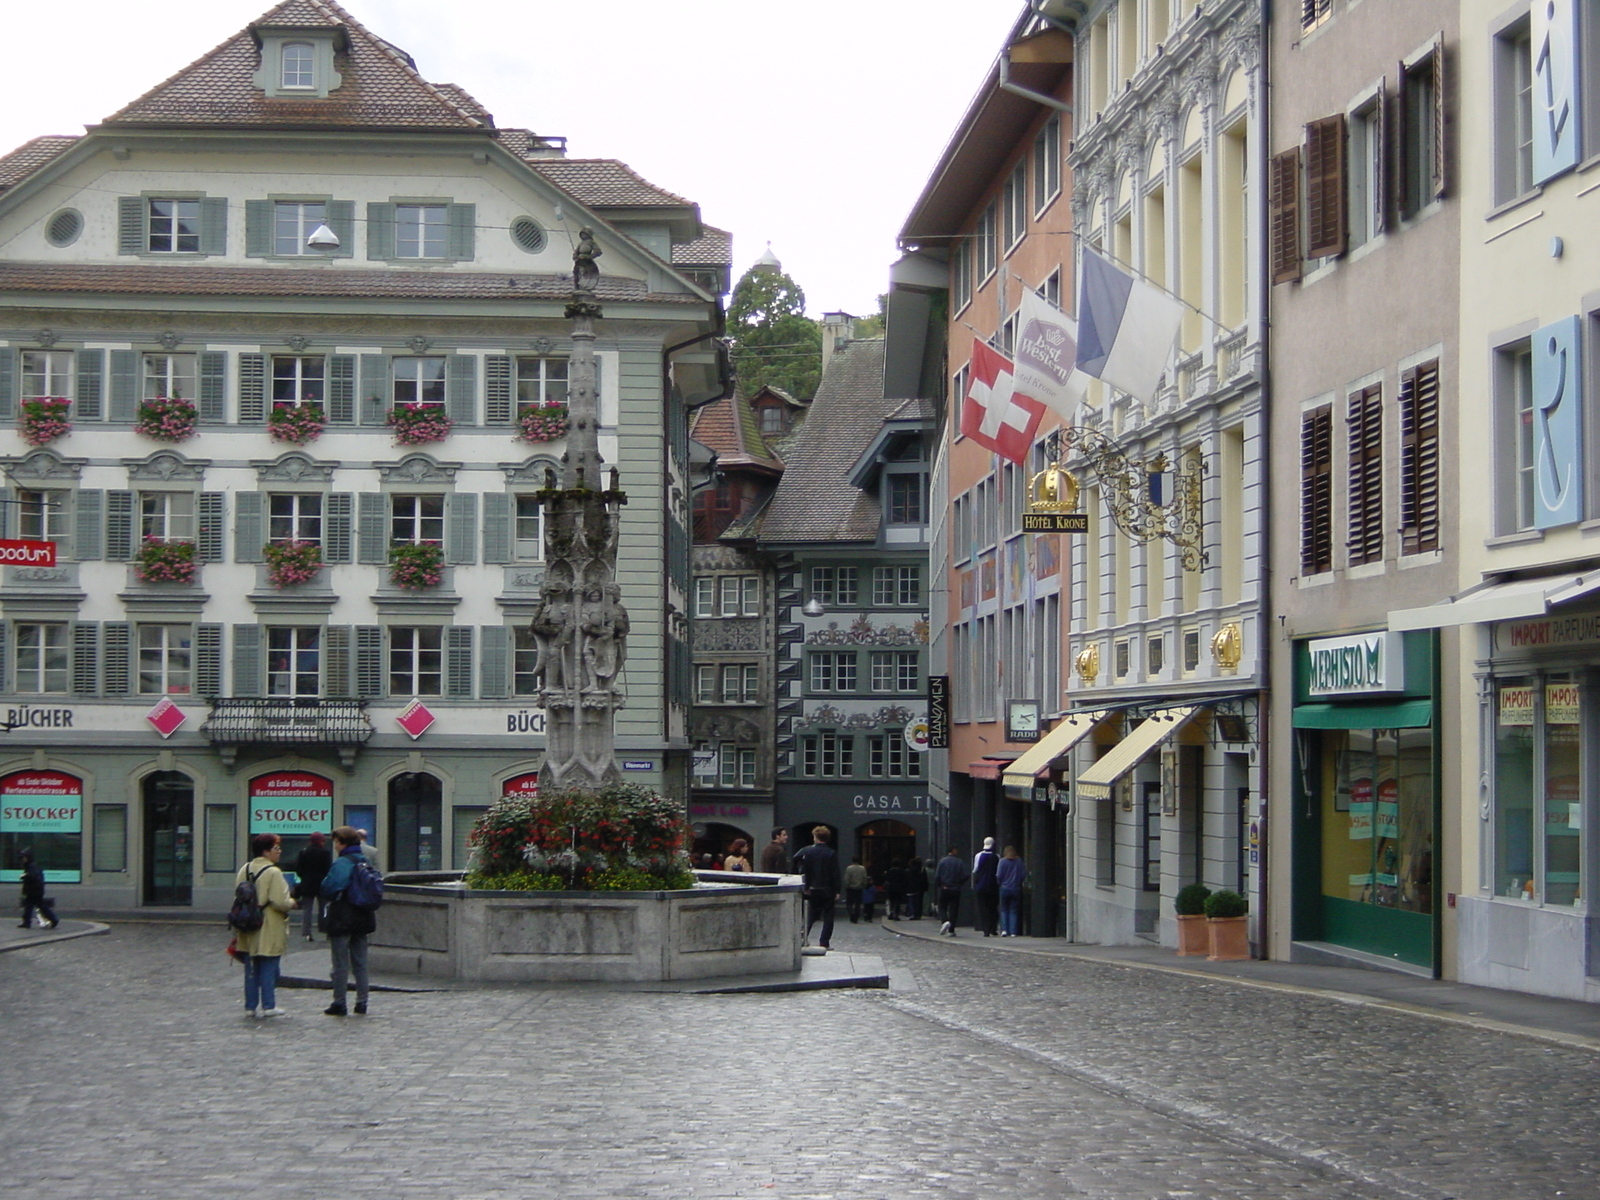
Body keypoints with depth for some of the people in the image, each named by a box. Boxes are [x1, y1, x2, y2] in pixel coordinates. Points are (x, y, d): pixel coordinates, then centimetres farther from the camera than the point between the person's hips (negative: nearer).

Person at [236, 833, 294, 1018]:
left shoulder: (244, 870, 6)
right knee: (269, 967, 2)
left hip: (249, 930, 7)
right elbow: (280, 902, -21)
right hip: (269, 931, -7)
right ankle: (268, 1006, 4)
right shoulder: (273, 872, -16)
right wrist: (291, 903, -2)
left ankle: (250, 1006, 15)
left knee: (251, 967, 12)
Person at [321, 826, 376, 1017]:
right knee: (360, 963, 11)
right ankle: (361, 1003, 12)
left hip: (342, 920, -7)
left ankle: (339, 1004, 2)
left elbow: (328, 889, -20)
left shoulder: (341, 864, -16)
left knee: (341, 964, -1)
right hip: (363, 920, 7)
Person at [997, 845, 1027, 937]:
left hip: (1005, 889, -2)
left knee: (1004, 910, 9)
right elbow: (1024, 875, 1)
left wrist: (999, 884, 11)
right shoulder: (1019, 861, 1)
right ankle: (1013, 932, 0)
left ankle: (1004, 930, -6)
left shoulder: (1003, 861, -5)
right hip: (1016, 889, 2)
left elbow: (999, 876, -6)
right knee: (1014, 911, 7)